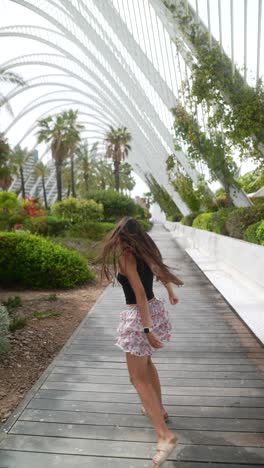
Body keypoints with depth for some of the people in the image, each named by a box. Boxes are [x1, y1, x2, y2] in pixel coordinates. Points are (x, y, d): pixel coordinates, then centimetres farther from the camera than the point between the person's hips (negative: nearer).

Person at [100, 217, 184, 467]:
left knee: (138, 377, 3)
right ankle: (158, 409, 42)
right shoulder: (146, 252, 4)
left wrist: (147, 330, -24)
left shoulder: (125, 256, -18)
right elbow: (161, 271, 22)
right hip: (155, 309, 8)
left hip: (139, 317, -8)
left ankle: (165, 435, 2)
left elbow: (140, 293, -24)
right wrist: (171, 292, 40)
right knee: (145, 362, 28)